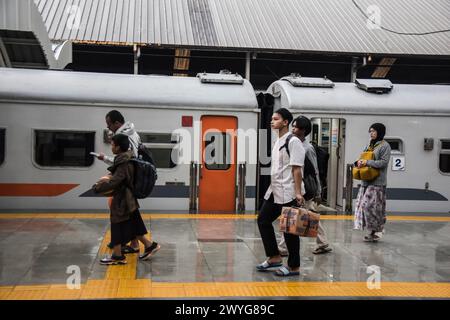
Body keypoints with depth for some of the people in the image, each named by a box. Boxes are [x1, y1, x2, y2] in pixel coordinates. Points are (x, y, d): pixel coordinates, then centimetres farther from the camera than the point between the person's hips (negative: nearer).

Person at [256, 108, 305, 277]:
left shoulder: (293, 141, -12)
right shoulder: (277, 141, 14)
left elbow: (296, 169, -17)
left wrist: (298, 193, -21)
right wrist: (273, 186, 17)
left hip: (288, 193, -9)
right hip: (274, 190, 9)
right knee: (263, 220, 9)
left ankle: (294, 266, 9)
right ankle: (274, 257, 19)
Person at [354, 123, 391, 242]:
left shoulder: (385, 146, -5)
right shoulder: (369, 145, 18)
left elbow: (384, 162, -14)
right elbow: (363, 157, 22)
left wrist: (367, 162, -17)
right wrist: (359, 162, -1)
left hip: (377, 182, -8)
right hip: (366, 181, 8)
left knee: (371, 205, -11)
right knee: (363, 205, 5)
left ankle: (377, 230, 1)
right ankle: (372, 231, 12)